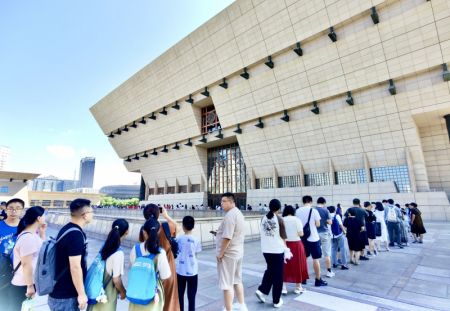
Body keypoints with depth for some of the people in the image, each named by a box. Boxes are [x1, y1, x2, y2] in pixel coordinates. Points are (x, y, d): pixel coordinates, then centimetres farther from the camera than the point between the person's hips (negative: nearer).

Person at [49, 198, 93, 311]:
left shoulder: (67, 229, 5)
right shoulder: (76, 234, -25)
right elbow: (75, 267, -25)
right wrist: (81, 294, -17)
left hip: (59, 291, 9)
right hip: (65, 296, -9)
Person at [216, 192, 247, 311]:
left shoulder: (229, 215, -23)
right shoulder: (239, 213, 8)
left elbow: (227, 237, -27)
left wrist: (220, 253, -17)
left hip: (228, 254, -10)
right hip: (238, 252, 10)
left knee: (227, 284, 2)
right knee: (237, 280, 22)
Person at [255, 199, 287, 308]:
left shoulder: (263, 218, 1)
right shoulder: (279, 219, -12)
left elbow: (261, 234, 9)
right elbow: (283, 237, -6)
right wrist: (285, 247, 9)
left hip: (265, 250, 4)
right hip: (277, 250, -4)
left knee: (270, 270, 24)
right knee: (278, 275, 9)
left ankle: (261, 290, 14)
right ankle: (276, 301, 18)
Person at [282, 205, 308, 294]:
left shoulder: (281, 220, -3)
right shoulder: (297, 220, -6)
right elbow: (301, 234, -10)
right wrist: (295, 233, 10)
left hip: (285, 244, 1)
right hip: (296, 244, -1)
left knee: (285, 266, 11)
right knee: (297, 265, 14)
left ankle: (283, 288, 13)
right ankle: (298, 287, 27)